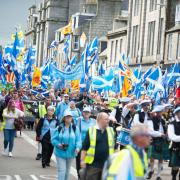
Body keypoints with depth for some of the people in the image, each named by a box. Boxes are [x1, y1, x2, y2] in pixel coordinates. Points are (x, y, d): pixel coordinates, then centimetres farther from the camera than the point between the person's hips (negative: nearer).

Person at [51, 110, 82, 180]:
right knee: (61, 170, -8)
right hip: (60, 153, -2)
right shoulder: (59, 128, -5)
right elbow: (53, 139, -2)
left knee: (67, 170, 17)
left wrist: (78, 147, -22)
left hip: (70, 153, 2)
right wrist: (58, 144, -20)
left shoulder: (75, 128, -3)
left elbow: (78, 139, -5)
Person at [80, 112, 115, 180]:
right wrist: (82, 160, -6)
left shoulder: (111, 131, 7)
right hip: (93, 164, -3)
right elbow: (84, 148, 0)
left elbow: (114, 146, 14)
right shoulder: (91, 130, -2)